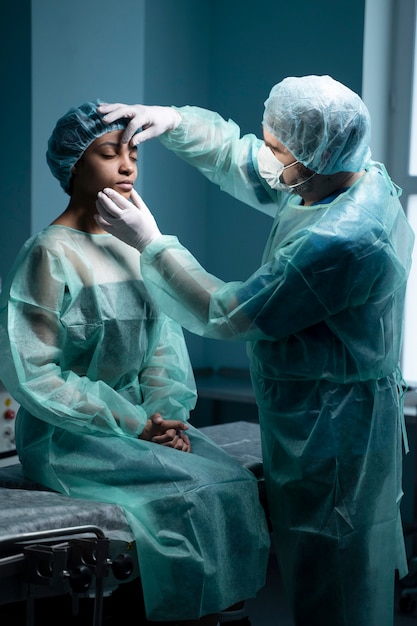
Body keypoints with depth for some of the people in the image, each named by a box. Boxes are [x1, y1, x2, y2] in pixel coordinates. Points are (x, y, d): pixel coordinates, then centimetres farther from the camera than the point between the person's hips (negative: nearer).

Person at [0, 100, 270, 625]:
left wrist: (165, 414, -7)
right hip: (67, 436, -6)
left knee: (236, 481, -14)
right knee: (192, 493, -23)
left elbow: (163, 340, 11)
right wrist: (133, 424, -16)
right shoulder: (49, 254, -12)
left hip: (138, 418, 6)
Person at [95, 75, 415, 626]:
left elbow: (225, 316, -20)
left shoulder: (341, 241, -30)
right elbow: (236, 157, 13)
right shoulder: (358, 178, -1)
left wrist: (151, 243, -11)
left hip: (330, 431, -10)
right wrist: (174, 121, -2)